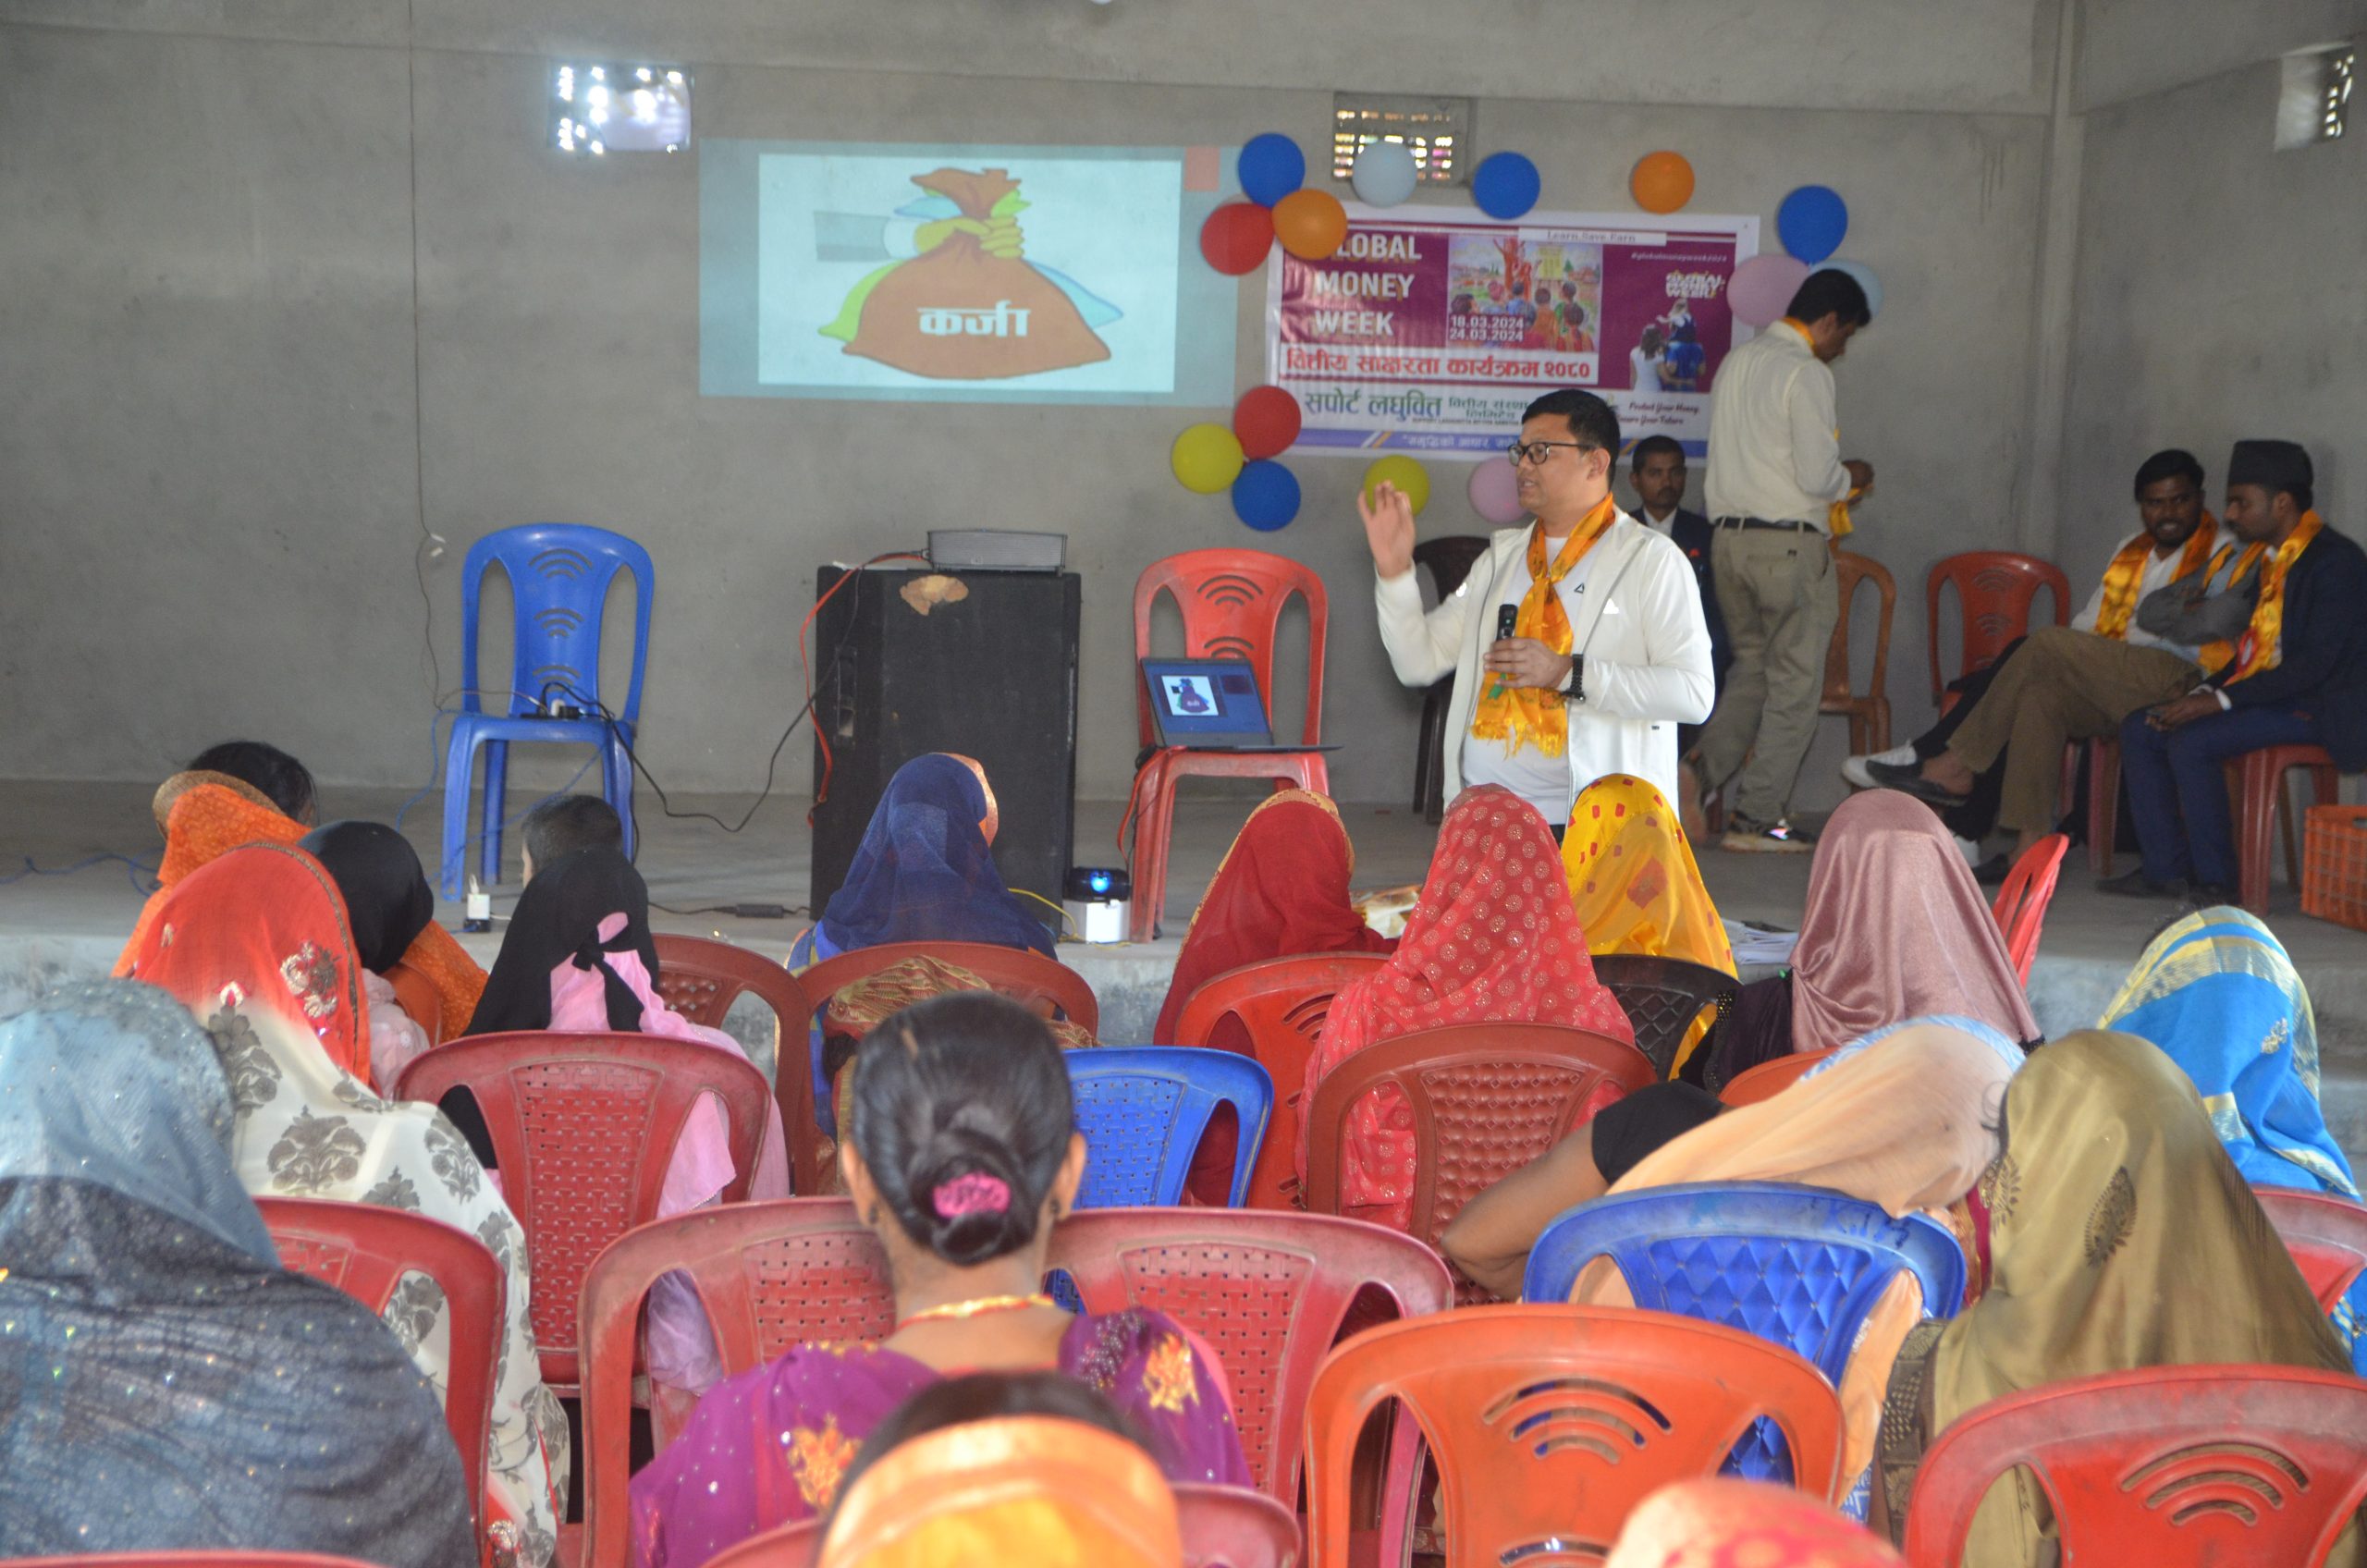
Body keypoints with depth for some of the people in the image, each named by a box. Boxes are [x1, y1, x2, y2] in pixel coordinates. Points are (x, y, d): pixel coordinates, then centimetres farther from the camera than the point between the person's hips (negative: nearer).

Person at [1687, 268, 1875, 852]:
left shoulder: (1736, 362, 13)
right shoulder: (1806, 372, -12)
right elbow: (1817, 475, -18)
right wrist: (1852, 478, 4)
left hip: (1730, 536, 7)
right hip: (1789, 544, -7)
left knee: (1752, 668, 20)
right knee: (1794, 684, 3)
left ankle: (1700, 771, 4)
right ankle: (1756, 818, 5)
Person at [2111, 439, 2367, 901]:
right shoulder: (2271, 559, 15)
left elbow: (2316, 664, -22)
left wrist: (2221, 699, -23)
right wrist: (2204, 692, -1)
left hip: (2317, 708, -10)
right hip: (2265, 695, 10)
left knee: (2192, 742, -28)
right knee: (2139, 729, -1)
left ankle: (2215, 881, -16)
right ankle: (2166, 868, 0)